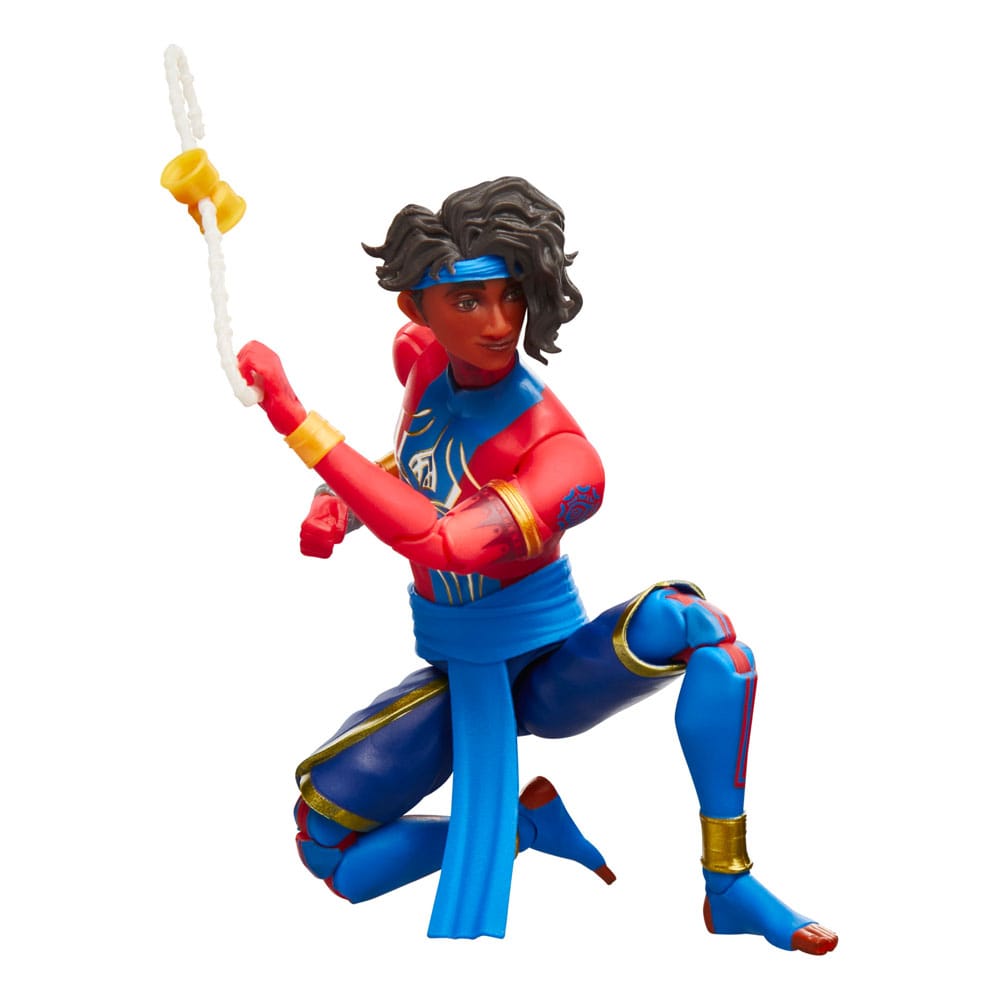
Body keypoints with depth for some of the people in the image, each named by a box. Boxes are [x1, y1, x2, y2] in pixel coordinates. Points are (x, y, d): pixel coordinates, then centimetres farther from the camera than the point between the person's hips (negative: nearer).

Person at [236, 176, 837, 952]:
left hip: (549, 674, -5)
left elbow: (440, 541, -46)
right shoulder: (421, 357, -10)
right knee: (331, 859, -7)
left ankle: (728, 885, -25)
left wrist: (295, 420, -45)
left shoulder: (566, 460, -31)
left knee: (689, 620, -36)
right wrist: (339, 504, -7)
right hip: (456, 677, 5)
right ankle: (521, 820, 13)